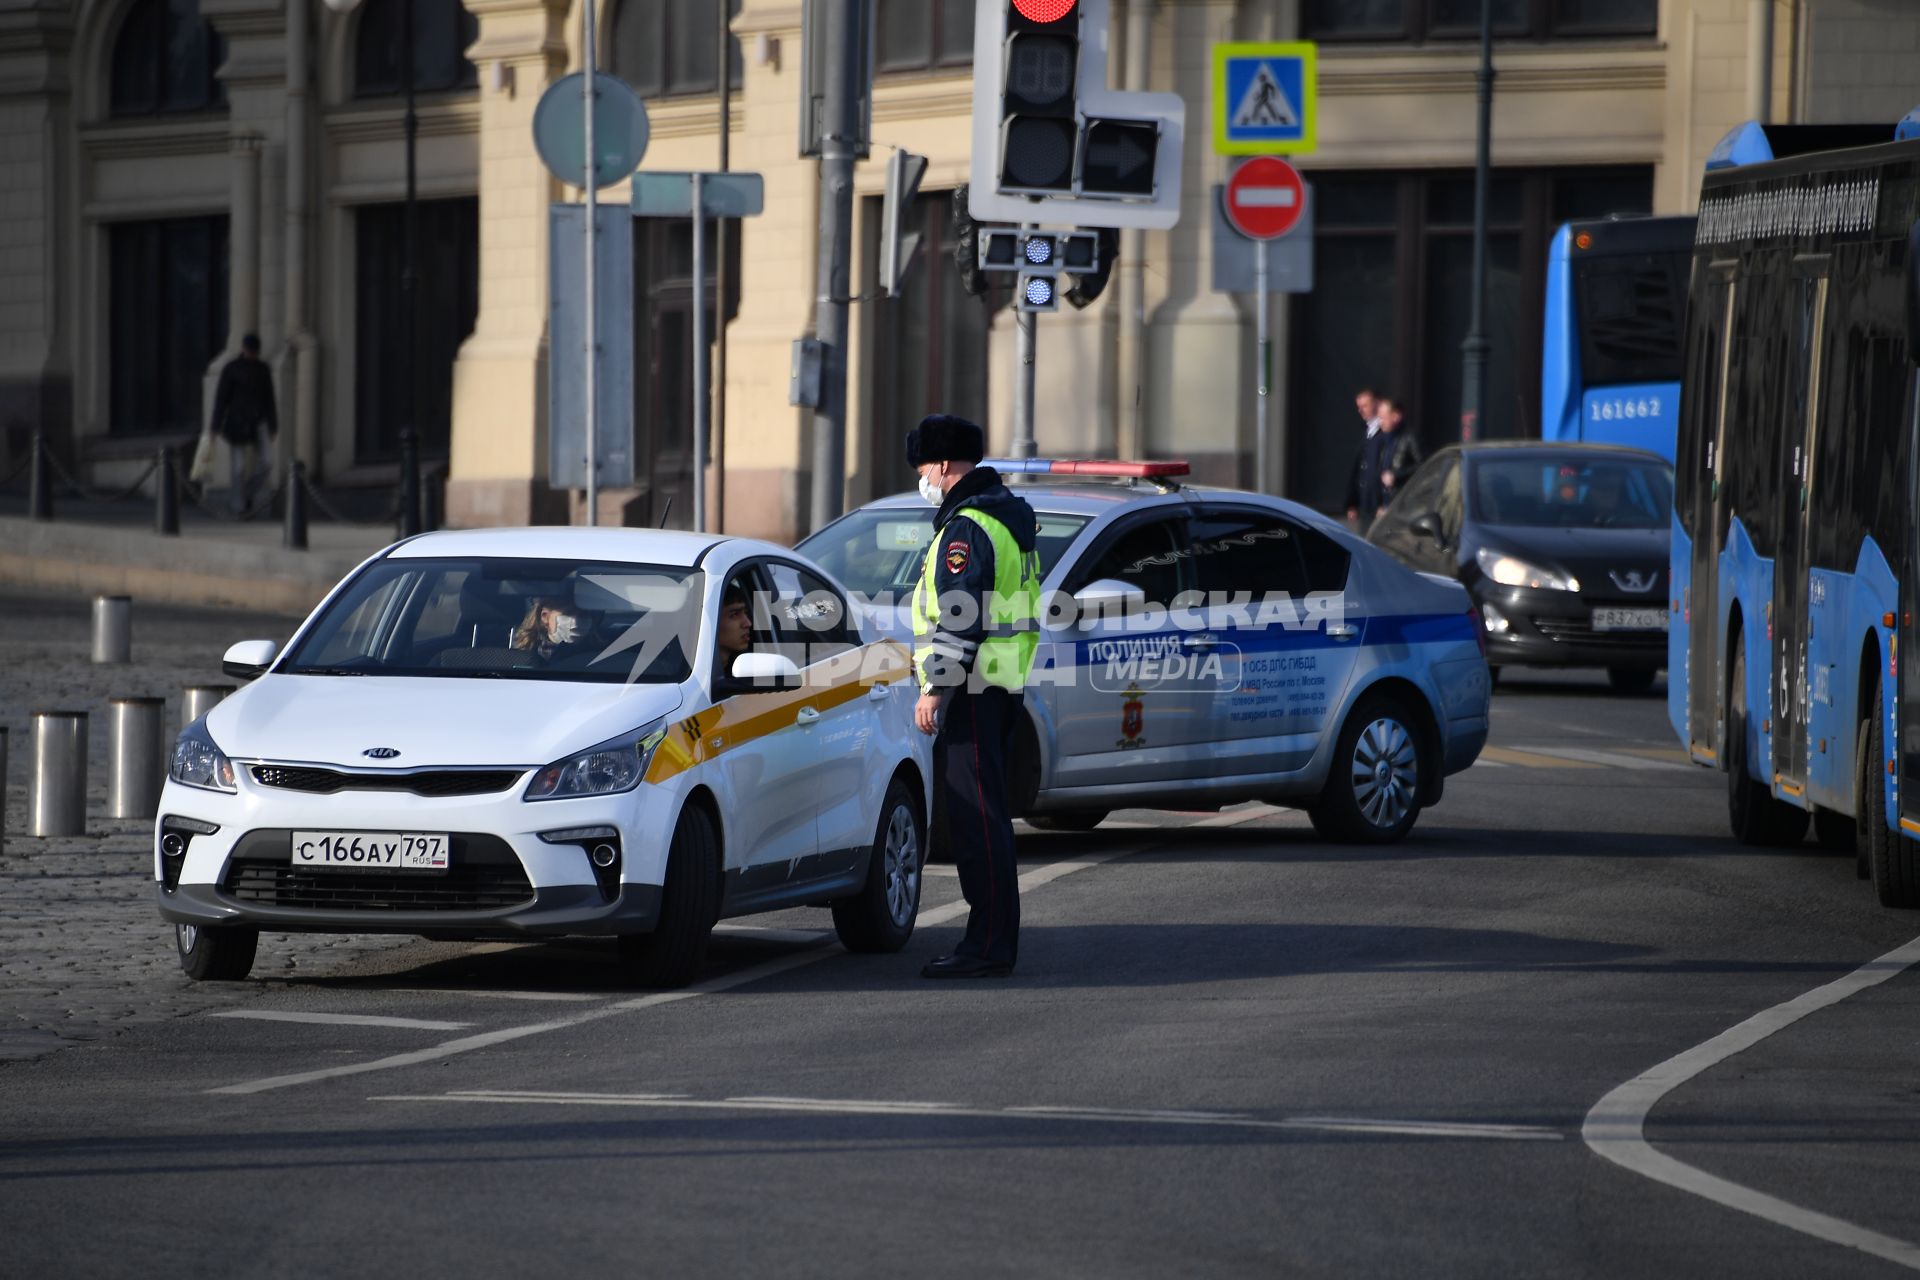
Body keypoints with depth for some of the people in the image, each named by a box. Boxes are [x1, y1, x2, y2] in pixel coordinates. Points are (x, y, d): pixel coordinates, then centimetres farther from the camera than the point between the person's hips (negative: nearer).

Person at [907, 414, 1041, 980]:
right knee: (985, 813, 14)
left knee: (975, 814, -10)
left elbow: (959, 616, -22)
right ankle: (996, 939, 17)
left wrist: (935, 688, -21)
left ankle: (988, 946, -13)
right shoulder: (1010, 518, 18)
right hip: (1005, 681, 11)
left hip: (972, 686, -11)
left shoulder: (967, 528, -15)